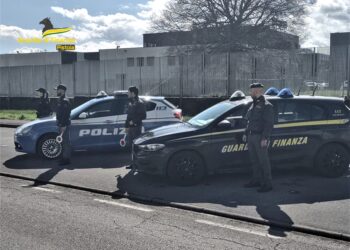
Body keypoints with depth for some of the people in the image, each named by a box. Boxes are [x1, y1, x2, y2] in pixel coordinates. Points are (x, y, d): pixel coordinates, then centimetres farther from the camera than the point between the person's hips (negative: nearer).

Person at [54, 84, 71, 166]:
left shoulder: (65, 101, -16)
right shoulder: (60, 100, 16)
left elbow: (66, 114, -22)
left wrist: (64, 125, -24)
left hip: (64, 125, -10)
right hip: (61, 124, 10)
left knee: (65, 142, -5)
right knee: (63, 142, 15)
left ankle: (66, 159, 0)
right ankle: (65, 157, 23)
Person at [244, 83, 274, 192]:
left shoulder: (266, 105, -10)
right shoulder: (253, 105, 18)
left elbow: (269, 124, -16)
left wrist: (265, 138, -22)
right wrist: (246, 133, 19)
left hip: (260, 137, -8)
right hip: (251, 136, 8)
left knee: (263, 160, -4)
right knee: (254, 160, 13)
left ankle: (268, 184, 2)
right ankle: (256, 180, 24)